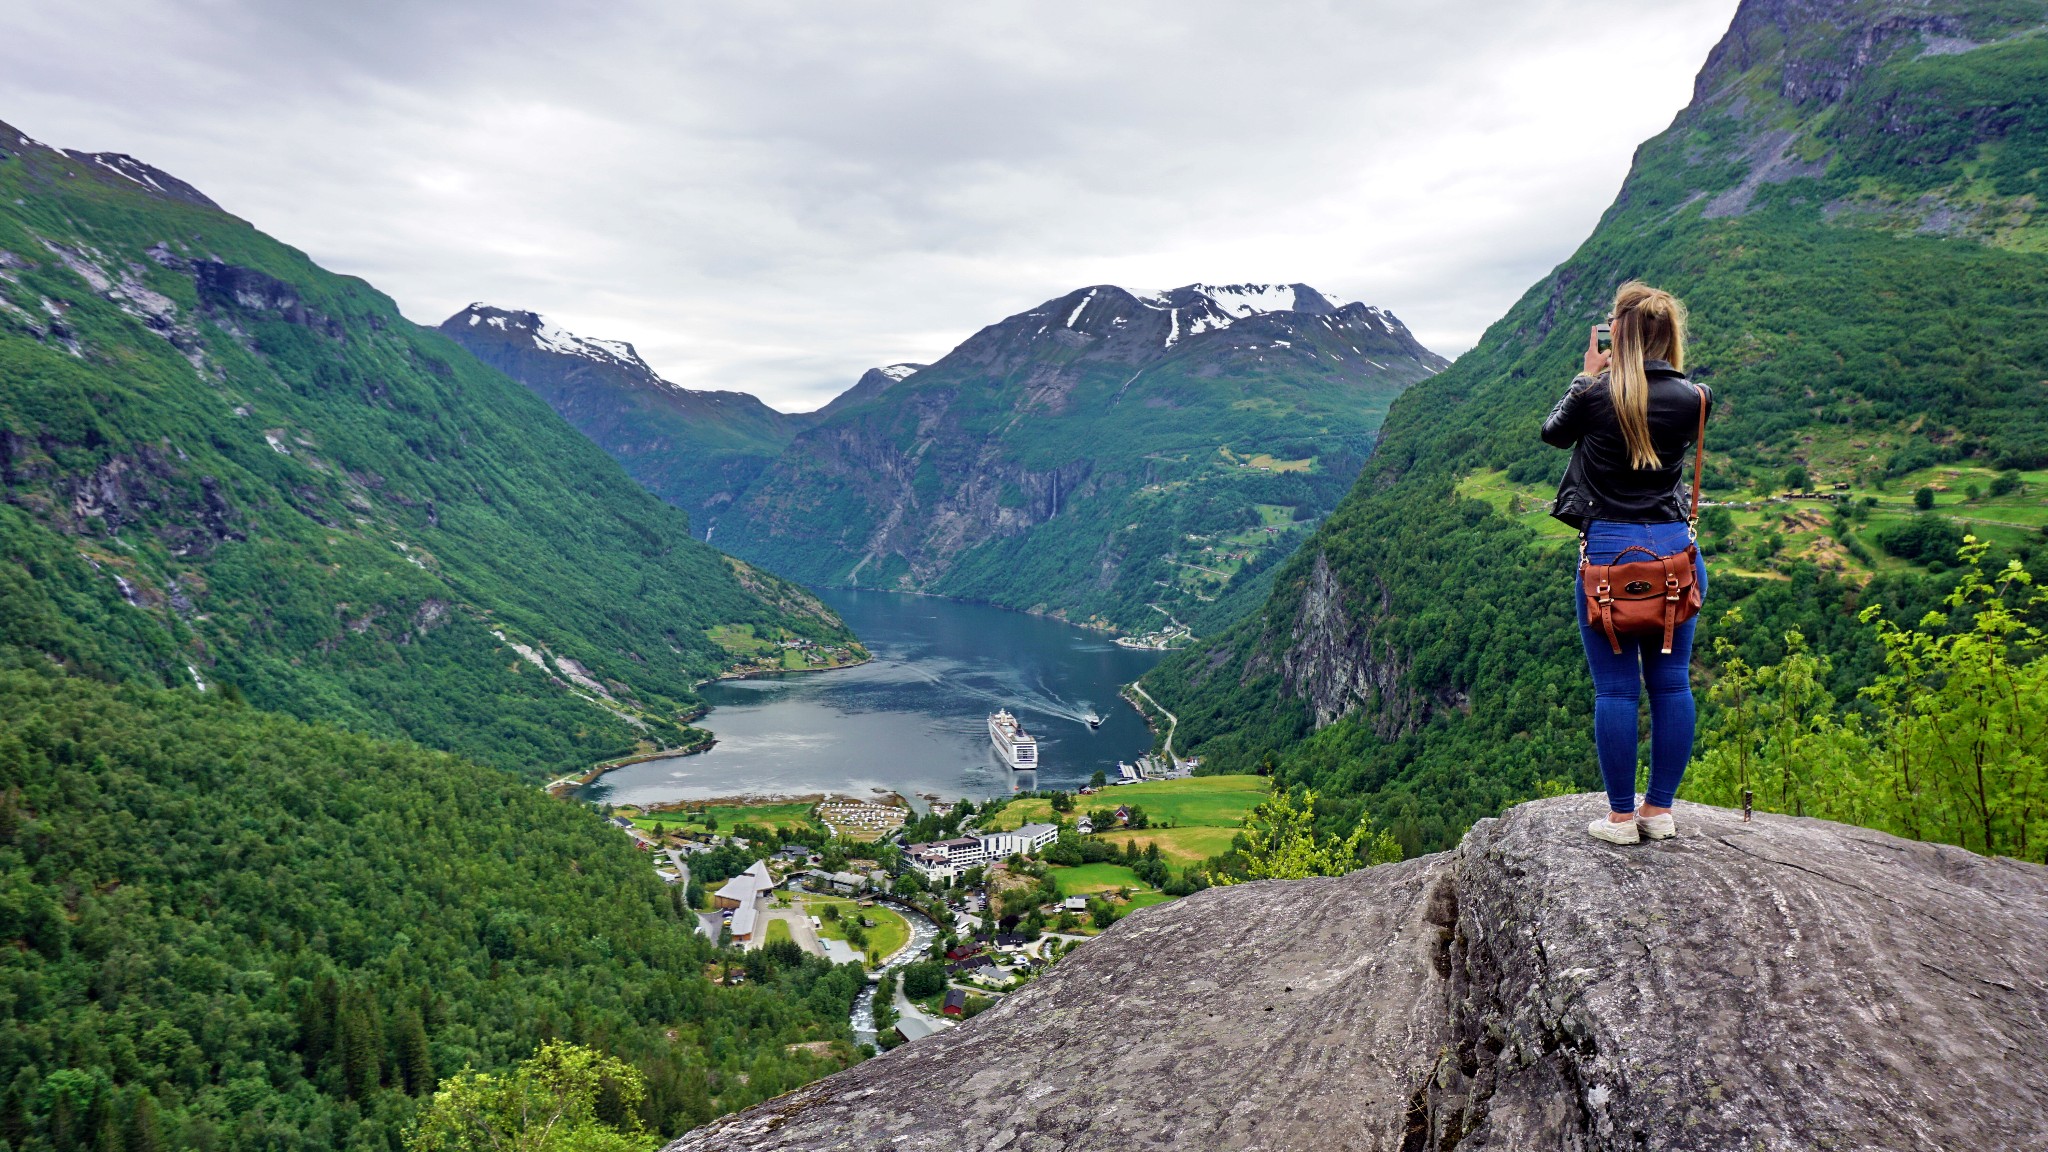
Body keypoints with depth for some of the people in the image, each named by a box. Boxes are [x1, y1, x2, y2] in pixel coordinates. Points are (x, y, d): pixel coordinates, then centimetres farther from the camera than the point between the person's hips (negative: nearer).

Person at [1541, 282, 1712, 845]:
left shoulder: (1596, 394, -10)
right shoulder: (1692, 398, 0)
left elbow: (1554, 432, 11)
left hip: (1610, 551, -3)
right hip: (1675, 549, 4)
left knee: (1616, 688, 4)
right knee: (1671, 682, 11)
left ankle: (1621, 816, 11)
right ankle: (1660, 810, 19)